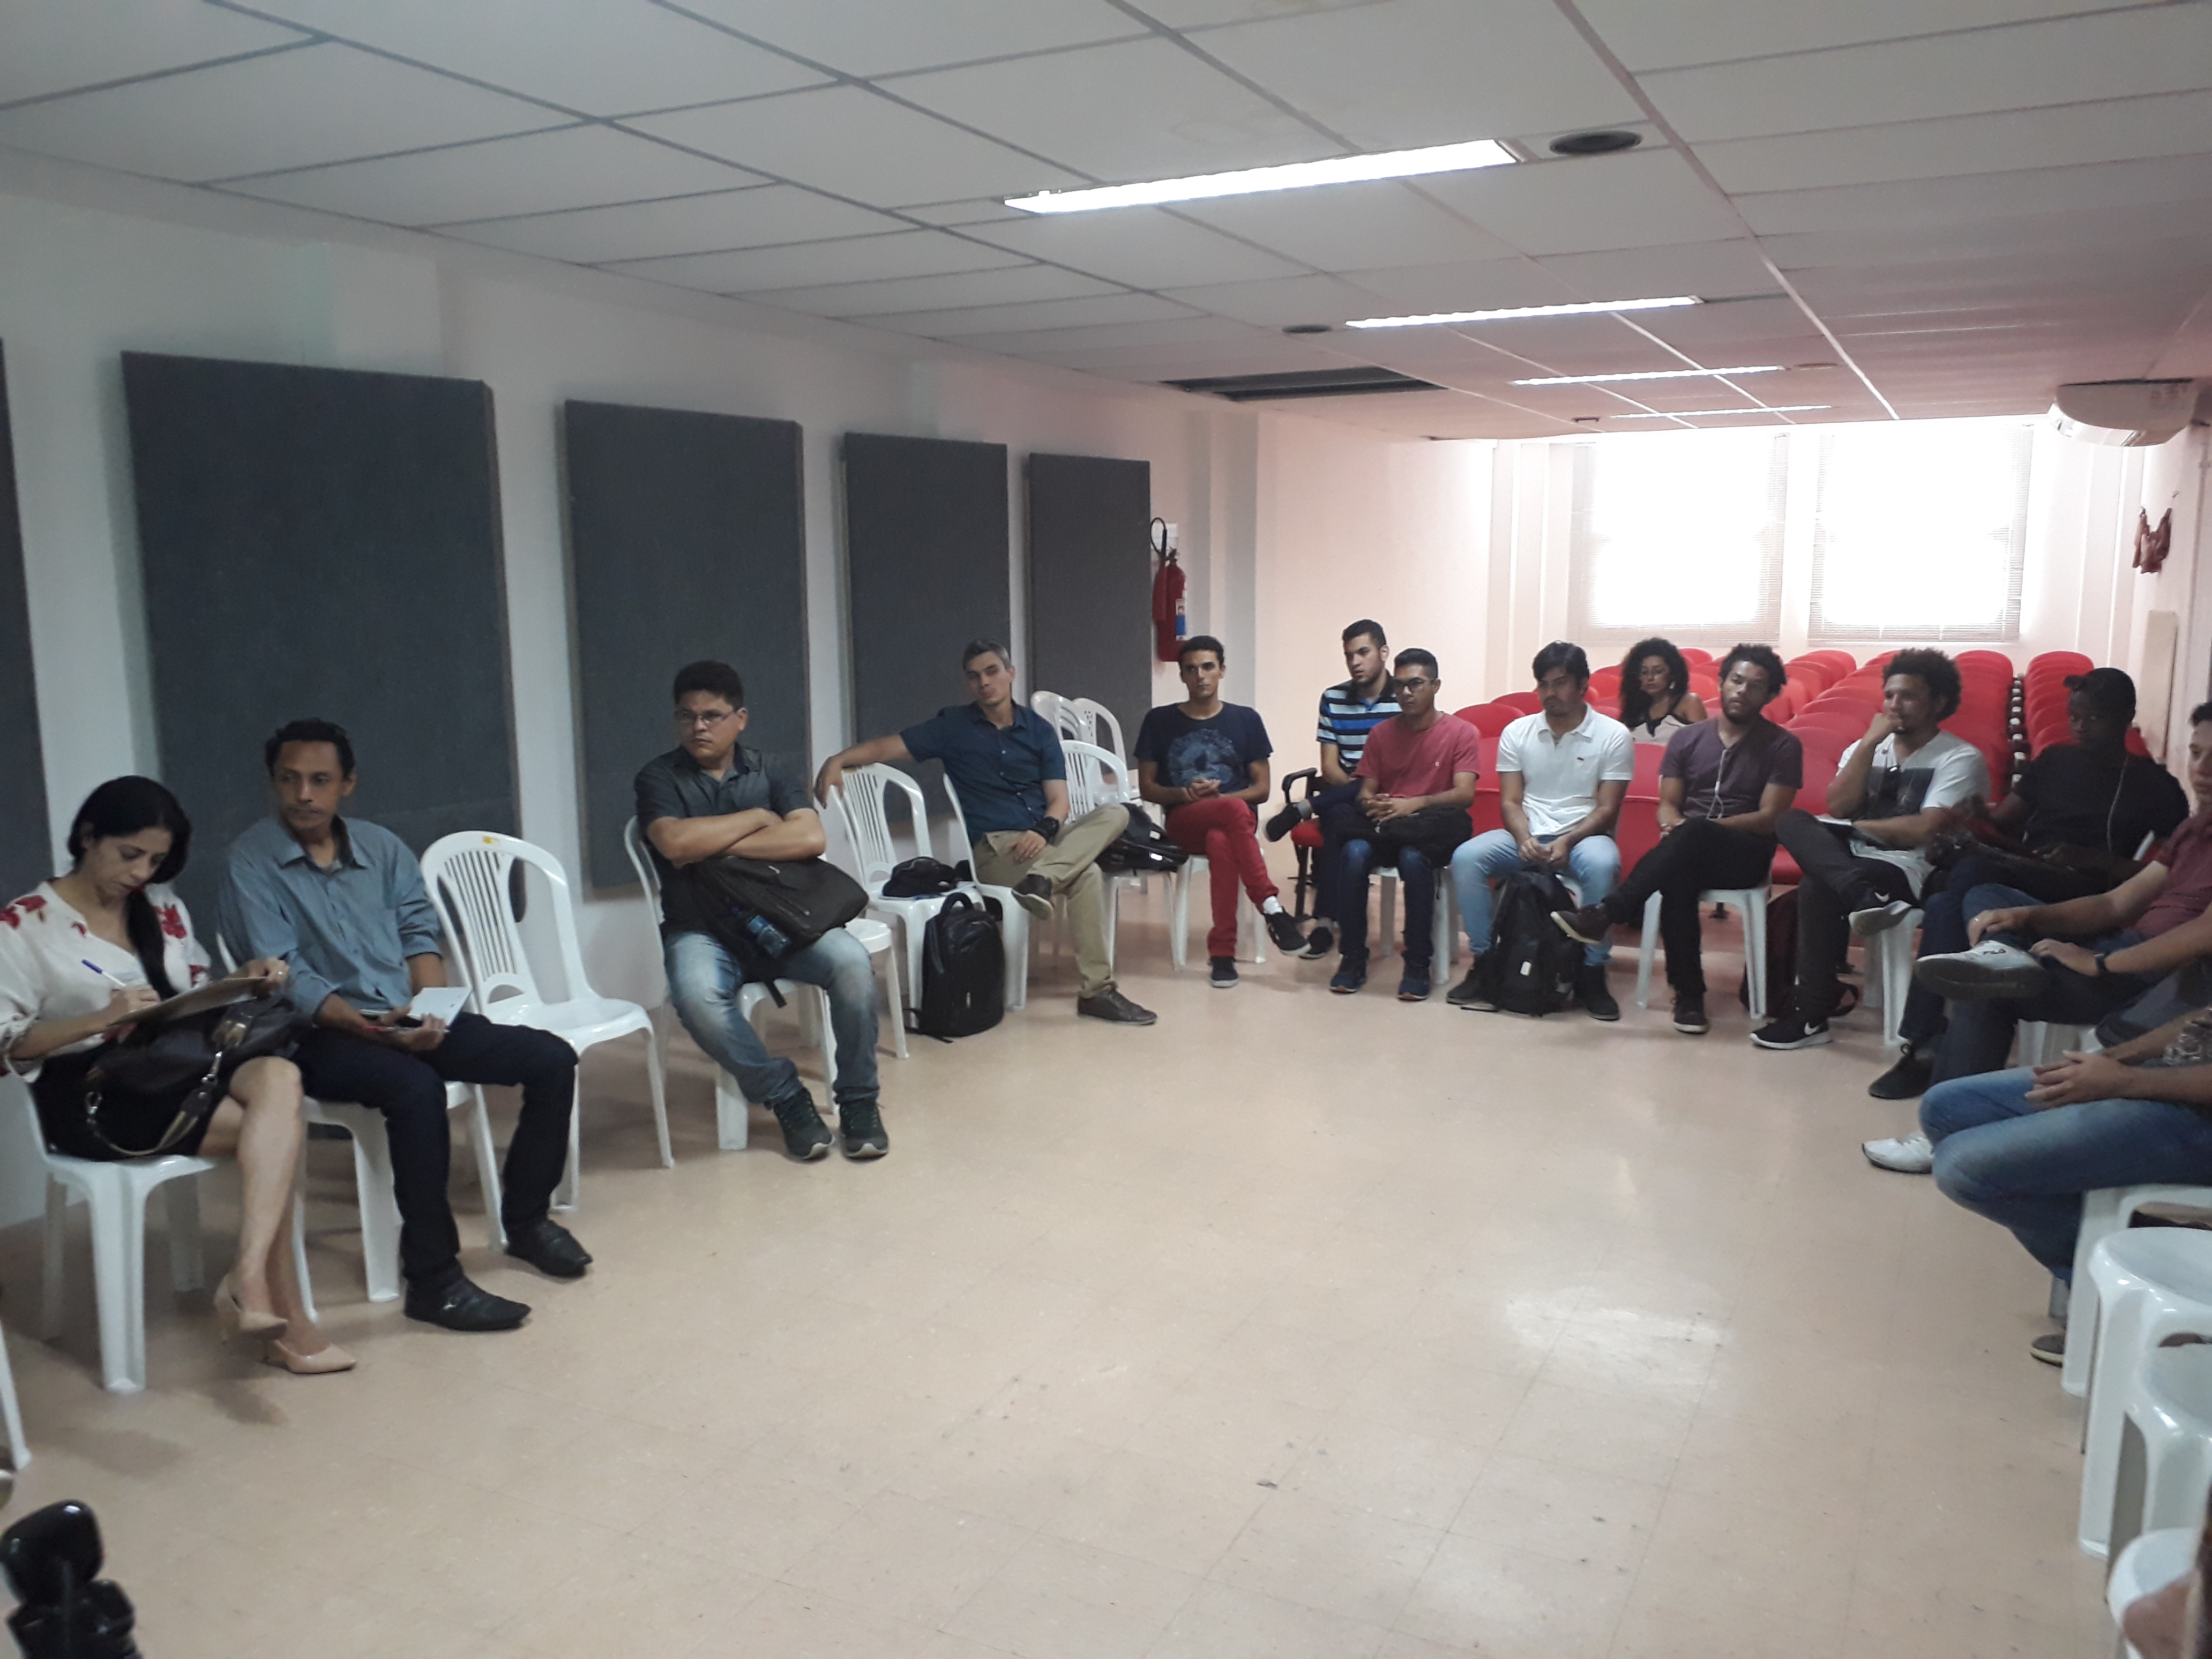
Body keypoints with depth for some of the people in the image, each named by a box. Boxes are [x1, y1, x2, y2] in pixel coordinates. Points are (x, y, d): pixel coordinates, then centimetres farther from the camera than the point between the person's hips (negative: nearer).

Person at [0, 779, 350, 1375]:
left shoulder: (164, 909, 16)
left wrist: (245, 984, -3)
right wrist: (102, 1019, -23)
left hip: (181, 1067, 5)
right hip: (91, 1091, -5)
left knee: (278, 1077, -32)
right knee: (279, 1126, -28)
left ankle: (250, 1281, -38)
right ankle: (285, 1319, -24)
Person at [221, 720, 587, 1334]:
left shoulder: (381, 846, 12)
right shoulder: (250, 863, -5)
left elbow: (419, 932, 11)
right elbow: (286, 976, -13)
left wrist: (431, 1010, -8)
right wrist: (371, 1027, -24)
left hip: (407, 1019, 6)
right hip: (320, 1036, -6)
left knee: (551, 1059, -8)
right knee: (417, 1087, -37)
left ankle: (526, 1219, 9)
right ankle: (432, 1279, -26)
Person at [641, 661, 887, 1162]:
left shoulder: (768, 774, 9)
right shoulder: (659, 777, 3)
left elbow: (811, 838, -10)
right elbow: (676, 843, -18)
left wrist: (716, 847, -13)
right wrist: (756, 818, -7)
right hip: (701, 929, -1)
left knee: (853, 963, -27)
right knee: (696, 995, -35)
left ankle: (858, 1102, -8)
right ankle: (786, 1097, -13)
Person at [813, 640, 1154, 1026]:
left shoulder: (1039, 730, 13)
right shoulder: (954, 726, 8)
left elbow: (1058, 798, 4)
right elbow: (886, 747, 1)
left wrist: (1044, 830, -18)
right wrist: (838, 759, -18)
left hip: (1047, 840, 4)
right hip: (994, 847, -4)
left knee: (1115, 814, -26)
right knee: (1087, 875, -29)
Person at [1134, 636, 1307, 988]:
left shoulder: (1246, 719, 9)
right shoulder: (1160, 721, 8)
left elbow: (1261, 788, 7)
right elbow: (1147, 787, 9)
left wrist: (1219, 796, -12)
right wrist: (1183, 794, -12)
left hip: (1236, 820, 1)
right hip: (1183, 821, -1)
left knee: (1220, 841, -39)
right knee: (1235, 810, -36)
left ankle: (1222, 952, -34)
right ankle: (1270, 907, -33)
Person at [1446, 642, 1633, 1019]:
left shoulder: (1613, 736, -1)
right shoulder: (1517, 733, 7)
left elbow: (1607, 809, -4)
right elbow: (1510, 801, 4)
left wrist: (1568, 841, -22)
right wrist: (1525, 839, -18)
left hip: (1584, 835, -2)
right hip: (1525, 835, 3)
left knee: (1602, 865, -38)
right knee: (1466, 857, -25)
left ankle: (1592, 973, -22)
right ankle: (1484, 962, -13)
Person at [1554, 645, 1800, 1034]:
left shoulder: (1783, 747, 3)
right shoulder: (1687, 739, 13)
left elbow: (1770, 817, -6)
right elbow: (1668, 805, 10)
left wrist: (1695, 829, -18)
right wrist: (1675, 825, -17)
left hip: (1745, 853, -2)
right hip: (1690, 855, 3)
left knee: (1696, 832, -38)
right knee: (1677, 877, -36)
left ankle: (1605, 914, -41)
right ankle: (1689, 994, -30)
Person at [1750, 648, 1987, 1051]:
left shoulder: (1960, 759, -3)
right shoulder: (1865, 748, 15)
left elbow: (1924, 831, -15)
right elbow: (1837, 807, -2)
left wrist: (1857, 827, -3)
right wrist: (1869, 742, -6)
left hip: (1909, 869, -6)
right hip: (1855, 857, 6)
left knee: (1817, 887, -33)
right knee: (1791, 820, -24)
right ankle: (1866, 898, -41)